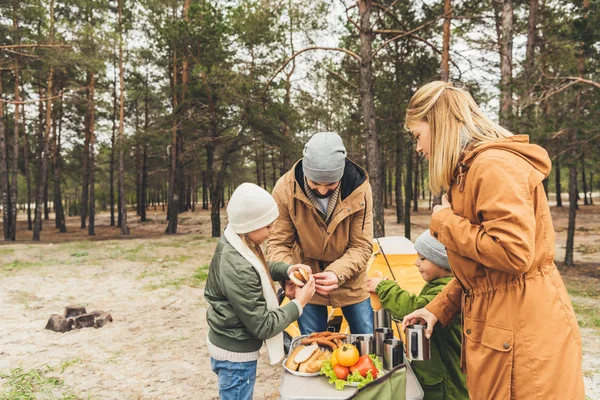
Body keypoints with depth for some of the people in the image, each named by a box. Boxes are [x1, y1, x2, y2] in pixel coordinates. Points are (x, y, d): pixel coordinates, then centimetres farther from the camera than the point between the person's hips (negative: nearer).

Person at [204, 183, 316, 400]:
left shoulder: (232, 241, -7)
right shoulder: (238, 270, -34)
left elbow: (260, 268, 14)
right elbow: (263, 326, -26)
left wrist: (286, 270, -3)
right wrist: (298, 304, -17)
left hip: (228, 347, 9)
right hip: (236, 356, -9)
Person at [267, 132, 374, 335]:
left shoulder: (359, 189, -19)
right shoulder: (285, 189, -20)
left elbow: (361, 245, -14)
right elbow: (278, 243, -12)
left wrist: (338, 273, -32)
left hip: (349, 280, 1)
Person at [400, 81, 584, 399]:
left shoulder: (495, 165, -18)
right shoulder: (469, 170, 14)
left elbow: (513, 253, -28)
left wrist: (444, 223, -15)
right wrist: (438, 308, 11)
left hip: (522, 333, -10)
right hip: (496, 328, 10)